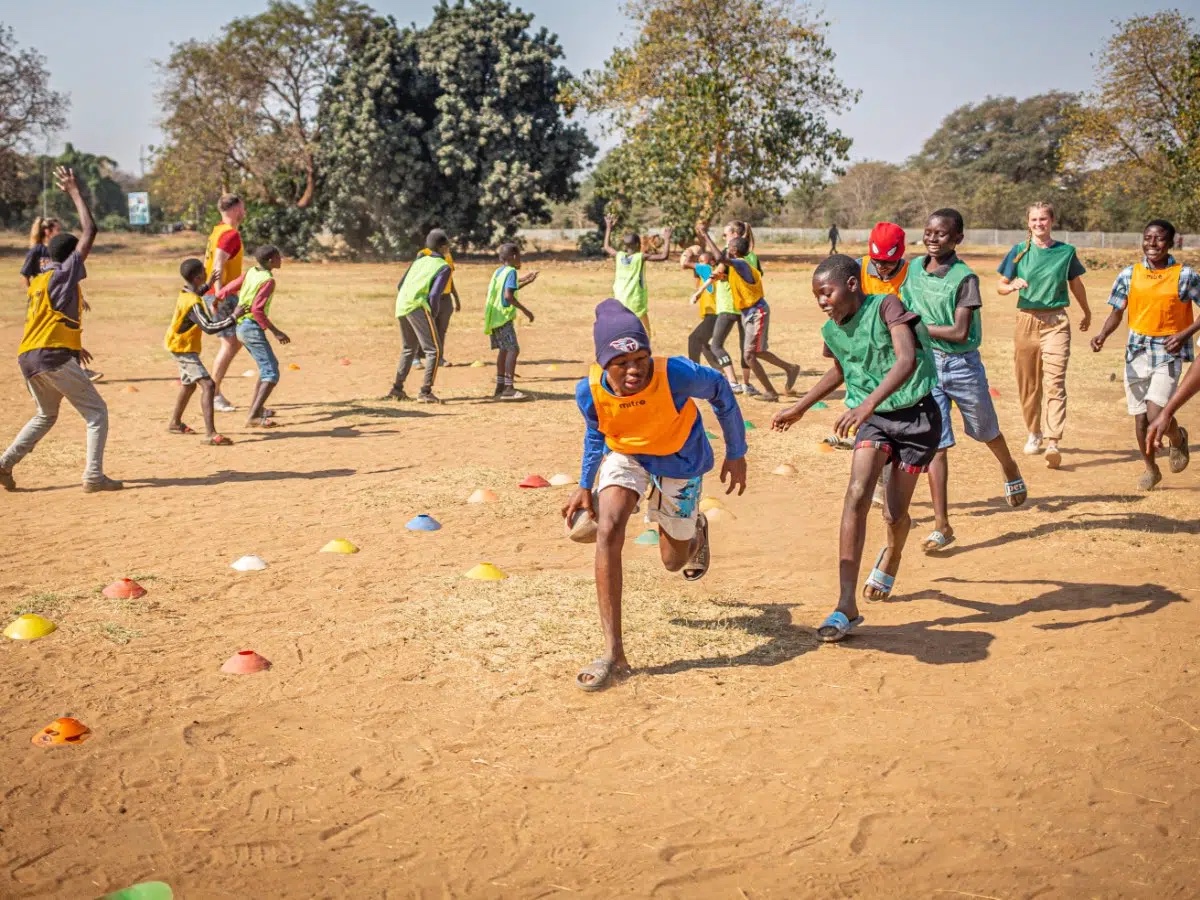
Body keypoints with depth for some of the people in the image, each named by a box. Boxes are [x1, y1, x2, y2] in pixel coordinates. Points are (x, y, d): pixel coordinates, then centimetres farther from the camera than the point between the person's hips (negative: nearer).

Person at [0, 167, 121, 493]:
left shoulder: (37, 282, 19)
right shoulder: (63, 275, -3)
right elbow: (90, 232, -6)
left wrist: (73, 345, 30)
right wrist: (75, 193, 1)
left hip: (27, 357, 8)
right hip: (55, 356, -8)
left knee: (46, 415, 26)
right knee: (96, 411, 0)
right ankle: (94, 476, -11)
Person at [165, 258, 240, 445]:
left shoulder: (185, 291, 1)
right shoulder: (193, 304, -28)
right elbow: (209, 327, -36)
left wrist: (208, 285, 24)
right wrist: (233, 318, -38)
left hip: (178, 345, 11)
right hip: (184, 348, -11)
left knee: (189, 384, 29)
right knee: (208, 385, -21)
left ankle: (175, 422, 46)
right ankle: (210, 433, -30)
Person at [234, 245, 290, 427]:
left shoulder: (251, 272, 7)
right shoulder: (268, 280, -16)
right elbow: (257, 310, -25)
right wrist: (275, 332, -21)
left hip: (241, 327, 9)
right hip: (253, 328, -9)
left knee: (269, 365, 25)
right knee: (271, 373, -12)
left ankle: (256, 407, 31)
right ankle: (253, 416, -23)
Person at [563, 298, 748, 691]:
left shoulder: (677, 375, -37)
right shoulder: (589, 390, -27)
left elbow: (720, 390, -15)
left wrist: (736, 455, -7)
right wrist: (585, 487, -1)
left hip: (679, 460, -1)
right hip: (625, 455, 1)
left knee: (674, 562, 14)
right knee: (608, 530, -27)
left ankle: (696, 528, 56)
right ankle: (613, 655, -23)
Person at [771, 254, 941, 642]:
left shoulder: (886, 306, -18)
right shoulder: (833, 331, 0)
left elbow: (907, 360, -33)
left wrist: (868, 403, -44)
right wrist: (801, 407, 25)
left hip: (916, 415, -4)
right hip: (873, 419, 4)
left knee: (895, 513, 2)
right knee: (857, 494, -19)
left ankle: (891, 558, 42)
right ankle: (846, 606, -20)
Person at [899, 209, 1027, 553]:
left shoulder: (964, 278, -15)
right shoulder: (915, 268, 0)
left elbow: (959, 332, -21)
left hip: (962, 364, -3)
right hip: (926, 363, 3)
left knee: (986, 431, 19)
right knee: (936, 444, -2)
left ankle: (1011, 471, 53)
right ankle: (942, 526, 0)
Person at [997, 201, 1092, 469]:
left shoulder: (1066, 251, 4)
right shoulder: (1019, 251, 4)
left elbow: (1075, 284, 19)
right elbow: (1000, 287, 4)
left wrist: (1086, 313, 31)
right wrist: (1013, 286, -18)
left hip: (1056, 321, -1)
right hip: (1026, 319, 2)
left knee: (1055, 382, -12)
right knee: (1027, 383, 9)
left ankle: (1053, 442, -19)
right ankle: (1034, 433, 29)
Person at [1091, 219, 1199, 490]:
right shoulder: (1129, 275, 1)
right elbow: (1117, 313, 5)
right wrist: (1102, 335, -14)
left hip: (1168, 352, -3)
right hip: (1137, 351, 3)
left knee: (1156, 415, -17)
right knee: (1140, 417, 9)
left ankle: (1178, 437, 19)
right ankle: (1151, 469, 32)